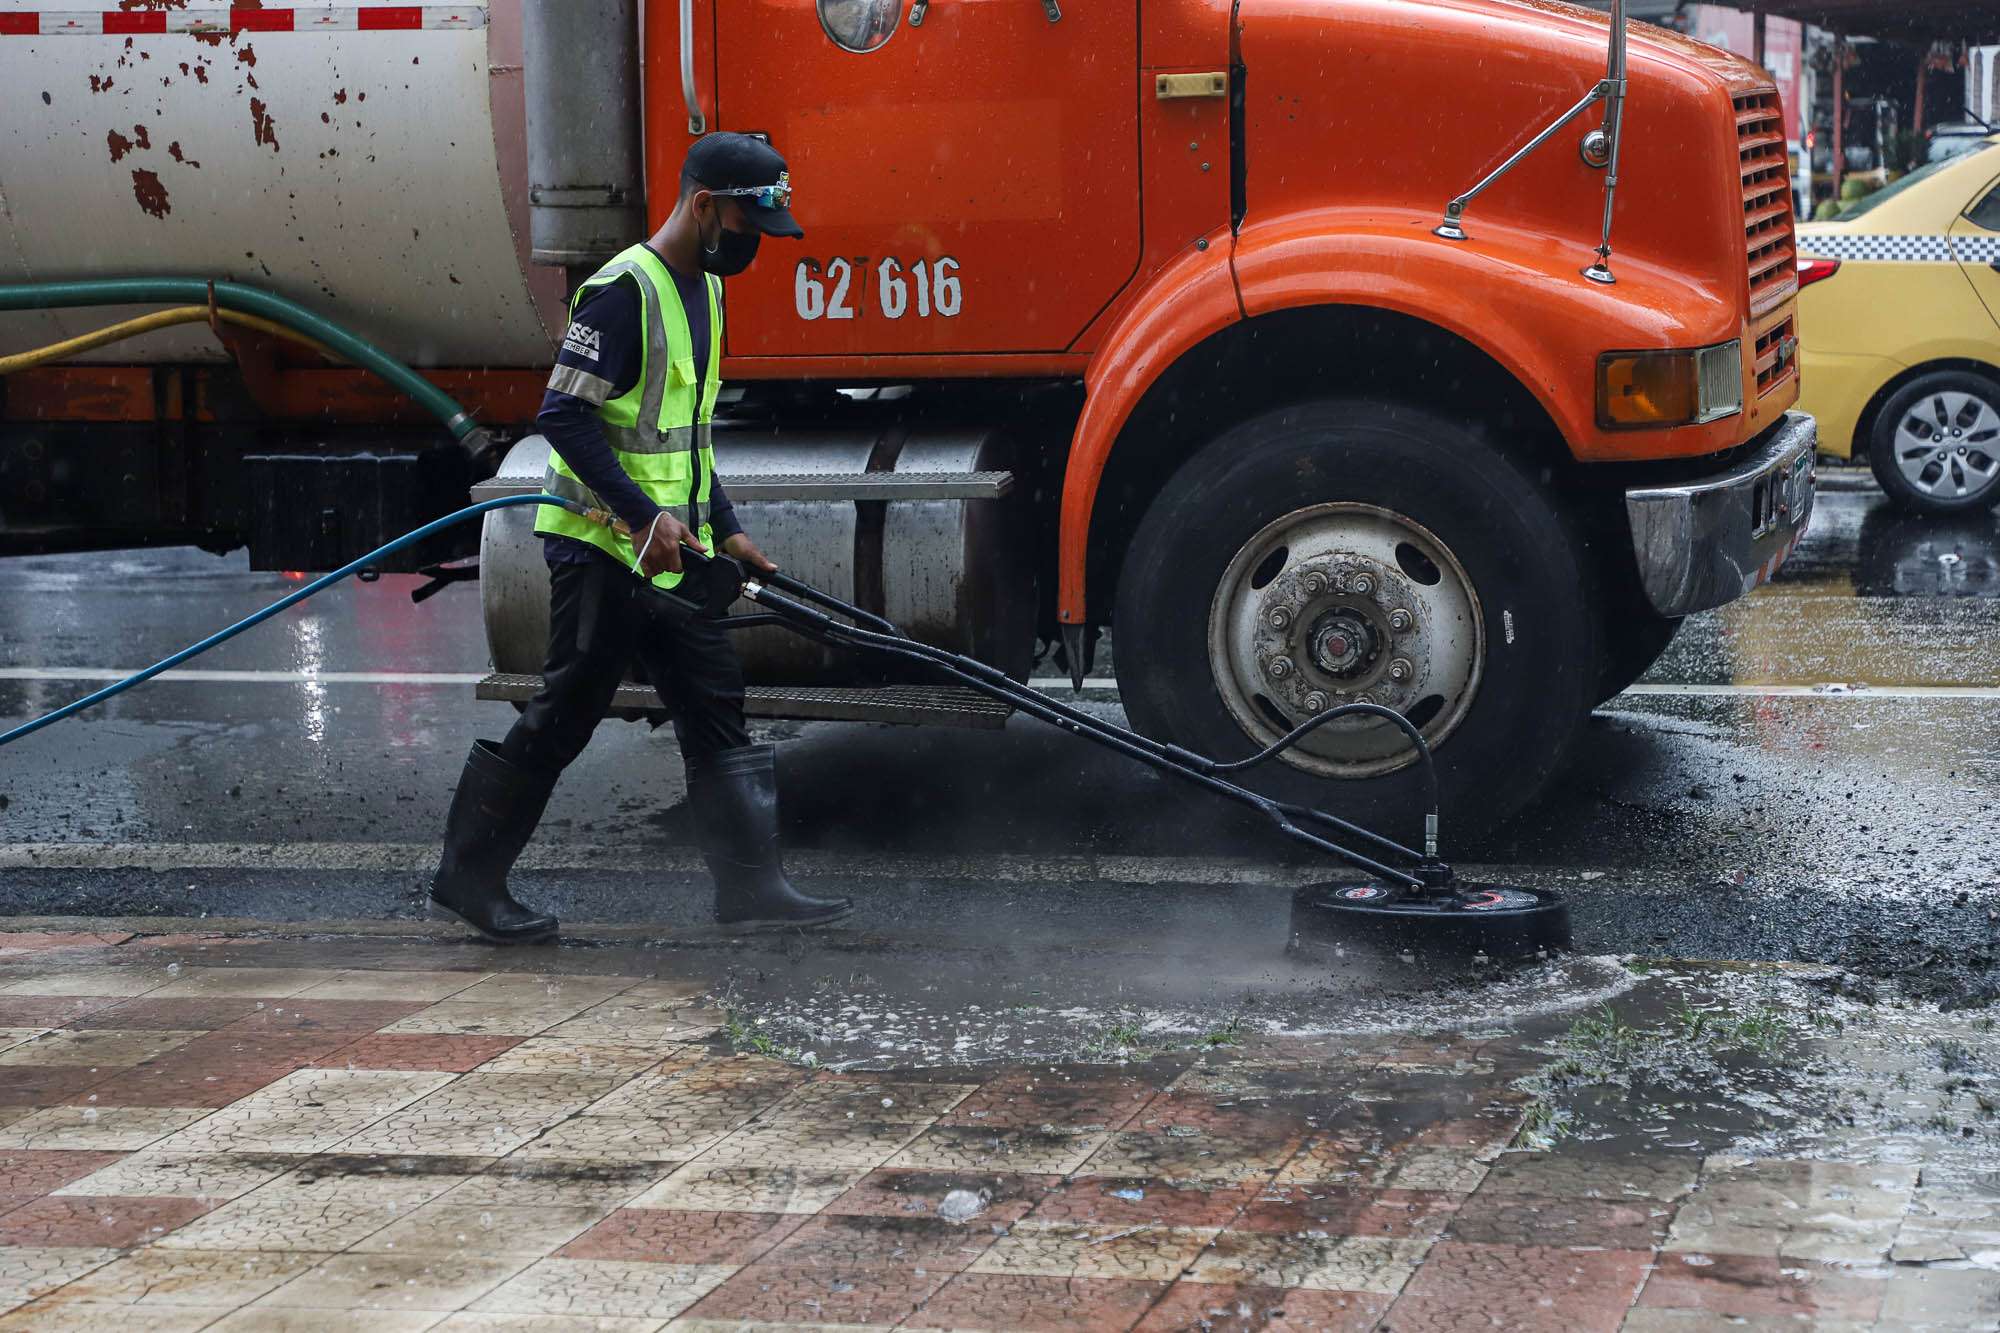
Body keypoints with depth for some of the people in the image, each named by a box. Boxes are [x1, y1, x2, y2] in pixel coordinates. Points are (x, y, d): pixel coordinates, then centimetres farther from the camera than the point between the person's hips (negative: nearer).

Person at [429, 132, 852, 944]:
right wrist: (644, 515, -26)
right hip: (603, 550, -9)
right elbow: (565, 416, -21)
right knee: (562, 718, -1)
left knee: (715, 708, 5)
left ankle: (751, 886, 6)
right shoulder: (626, 289, -16)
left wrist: (726, 530, 17)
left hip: (665, 555, 9)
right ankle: (468, 875, 12)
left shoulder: (703, 292, 15)